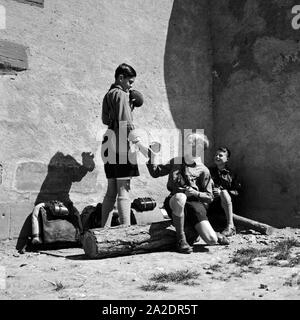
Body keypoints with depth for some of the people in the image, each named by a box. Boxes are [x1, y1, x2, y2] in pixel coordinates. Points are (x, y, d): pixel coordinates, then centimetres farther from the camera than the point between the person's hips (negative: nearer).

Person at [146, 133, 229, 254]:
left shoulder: (203, 171, 1)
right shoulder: (175, 162, 10)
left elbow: (209, 197, 2)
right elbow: (155, 173, 14)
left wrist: (196, 193, -16)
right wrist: (152, 157, 0)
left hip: (195, 204, -1)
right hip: (174, 204, 1)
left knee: (212, 240, -20)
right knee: (180, 197, -40)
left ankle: (214, 235, 23)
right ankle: (181, 239, -22)